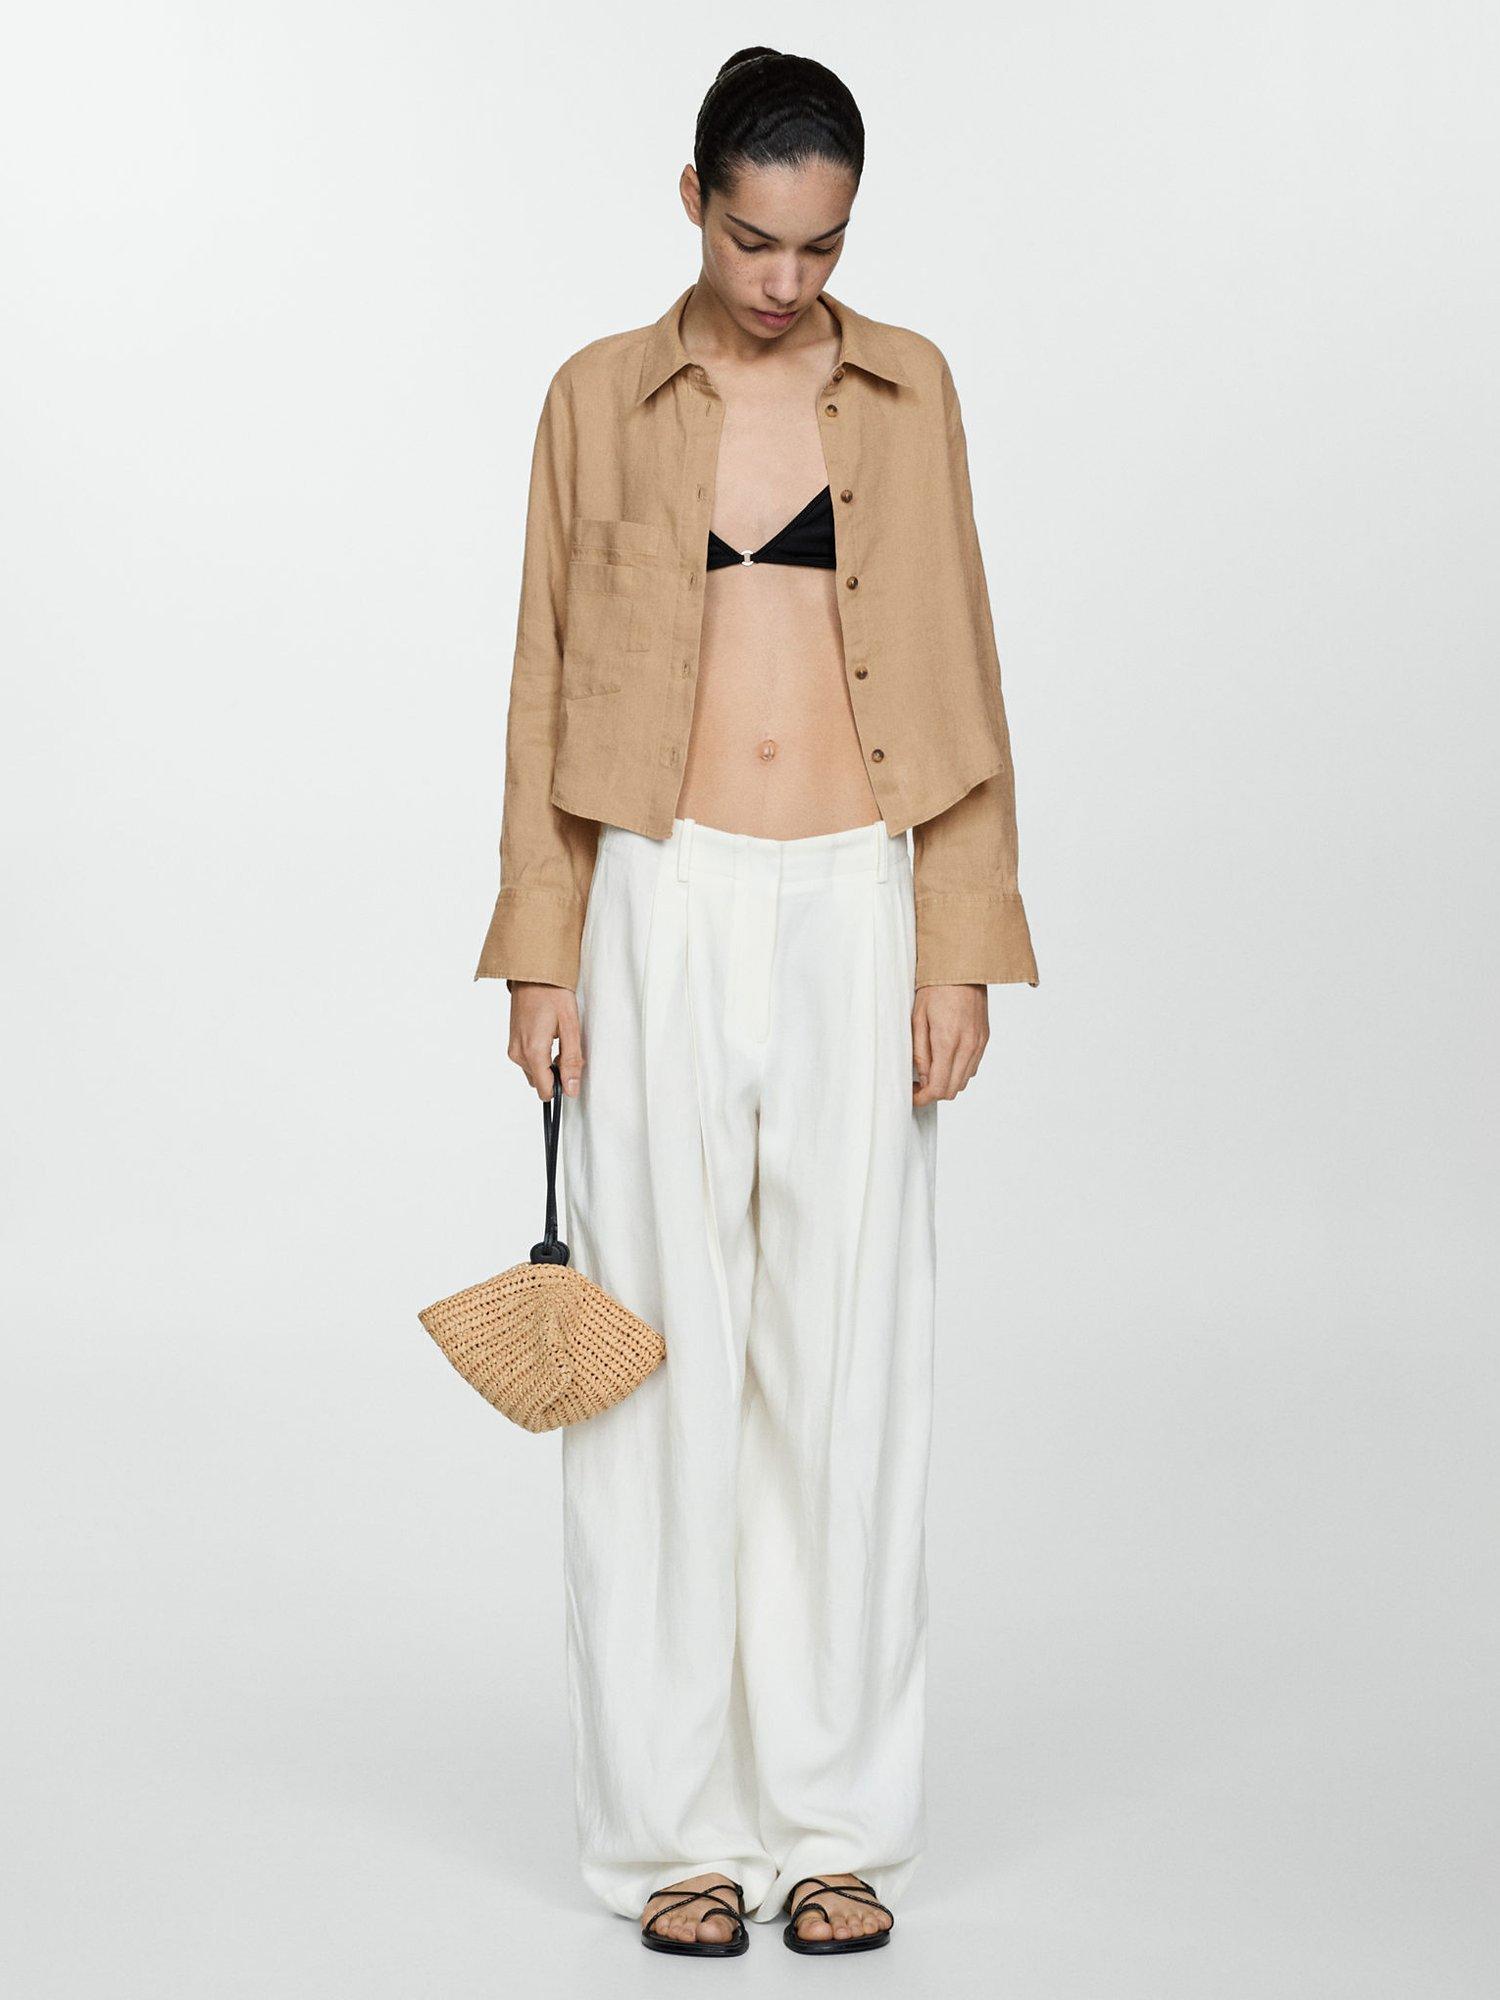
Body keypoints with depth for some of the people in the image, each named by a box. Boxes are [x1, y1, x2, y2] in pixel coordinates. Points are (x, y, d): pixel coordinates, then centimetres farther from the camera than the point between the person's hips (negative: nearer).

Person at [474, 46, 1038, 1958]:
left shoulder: (908, 387, 7)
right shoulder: (602, 397, 4)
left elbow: (955, 672, 6)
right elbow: (548, 681, 4)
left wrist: (961, 946, 0)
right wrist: (540, 957, -2)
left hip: (856, 908, 1)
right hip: (668, 908, -1)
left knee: (849, 1361, 2)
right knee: (668, 1360, 2)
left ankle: (839, 1822, 13)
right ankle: (676, 1825, 12)